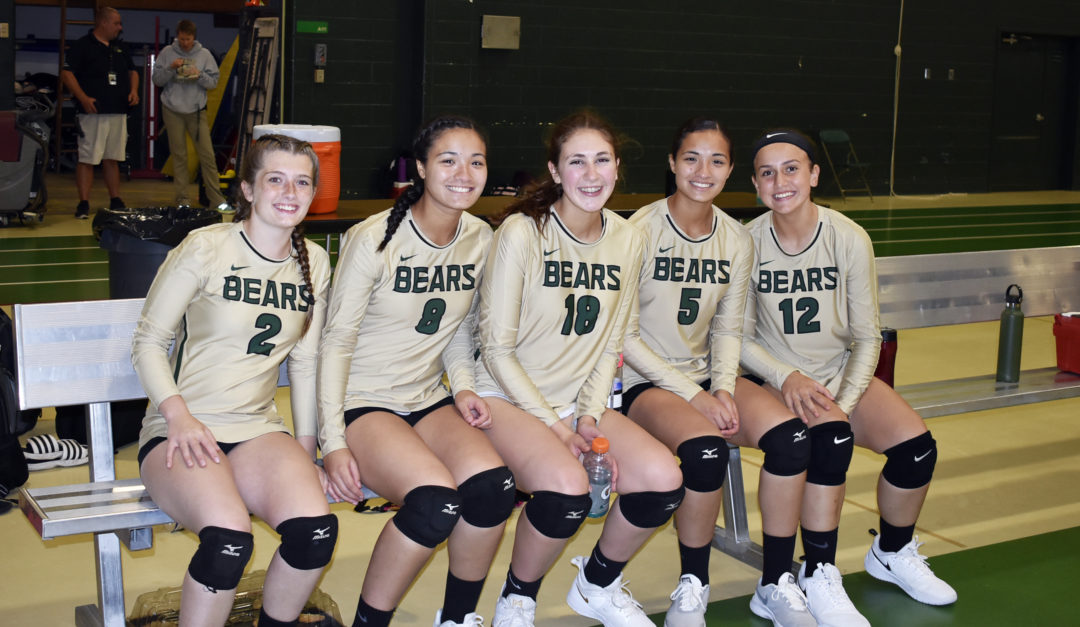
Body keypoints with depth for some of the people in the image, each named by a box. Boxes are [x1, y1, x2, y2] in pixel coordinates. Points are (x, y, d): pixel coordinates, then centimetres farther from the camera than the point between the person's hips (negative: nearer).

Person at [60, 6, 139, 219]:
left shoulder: (120, 48, 18)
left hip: (118, 113, 6)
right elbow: (66, 73, -9)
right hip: (93, 112, -6)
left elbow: (132, 71, 27)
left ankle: (115, 201, 17)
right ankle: (83, 204, -4)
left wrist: (134, 90, 8)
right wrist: (83, 98, -17)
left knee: (112, 159, 11)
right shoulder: (83, 45, -4)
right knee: (87, 159, -6)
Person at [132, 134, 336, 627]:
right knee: (229, 539, -34)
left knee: (315, 529, -26)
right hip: (180, 432, -4)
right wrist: (179, 415, -16)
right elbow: (148, 341, -2)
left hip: (258, 430, 4)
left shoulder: (313, 262, 9)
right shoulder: (205, 248, -6)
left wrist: (307, 450, 9)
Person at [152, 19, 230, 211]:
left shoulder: (204, 54, 4)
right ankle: (183, 198, 10)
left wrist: (199, 75, -15)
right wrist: (170, 68, -14)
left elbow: (214, 82, 3)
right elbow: (157, 80, 2)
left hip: (196, 110, 0)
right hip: (172, 110, 0)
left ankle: (216, 198, -2)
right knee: (179, 155, 4)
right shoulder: (167, 53, 3)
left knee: (207, 154, -5)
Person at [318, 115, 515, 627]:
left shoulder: (480, 239, 4)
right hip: (362, 403, -5)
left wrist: (463, 387, -2)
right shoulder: (374, 239, -13)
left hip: (428, 401, 5)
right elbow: (337, 341, -10)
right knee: (436, 500, -31)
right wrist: (333, 442, -16)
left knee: (493, 485, -25)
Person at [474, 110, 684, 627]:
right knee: (567, 488, -33)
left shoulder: (627, 241, 3)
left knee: (663, 480, -19)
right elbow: (496, 349, -11)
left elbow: (610, 347, 9)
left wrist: (589, 417, -6)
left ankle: (598, 585, 10)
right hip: (509, 396, -5)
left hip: (580, 400, 5)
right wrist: (556, 427, -15)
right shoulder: (522, 232, -14)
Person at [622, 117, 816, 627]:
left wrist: (723, 389, -9)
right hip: (643, 381, -5)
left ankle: (776, 585, -7)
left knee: (790, 434, -21)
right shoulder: (641, 231, -11)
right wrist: (693, 396, -17)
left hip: (705, 376, 5)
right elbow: (625, 335, -11)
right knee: (706, 449, -34)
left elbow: (728, 328, 10)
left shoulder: (736, 240, 5)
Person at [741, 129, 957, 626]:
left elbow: (866, 338, -4)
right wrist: (787, 377, -21)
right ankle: (819, 576, -19)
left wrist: (845, 400, -17)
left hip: (842, 374, 3)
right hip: (776, 381, -3)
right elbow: (742, 338, -4)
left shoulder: (850, 239, -8)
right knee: (831, 434, -33)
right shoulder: (748, 242, -11)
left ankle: (893, 553, 12)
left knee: (917, 447, -17)